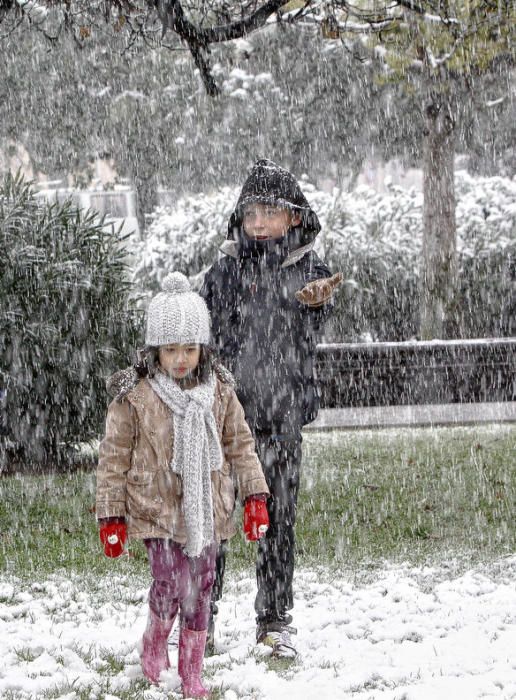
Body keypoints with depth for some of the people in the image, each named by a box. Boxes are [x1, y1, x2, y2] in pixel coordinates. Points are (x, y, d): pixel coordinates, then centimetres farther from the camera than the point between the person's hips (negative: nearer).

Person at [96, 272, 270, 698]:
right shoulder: (135, 401, -7)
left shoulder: (220, 396, 2)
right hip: (158, 512, -3)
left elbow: (241, 447, 10)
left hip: (206, 513, 3)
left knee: (199, 592, 6)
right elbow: (114, 460, -2)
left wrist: (256, 498, 2)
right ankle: (156, 642, 15)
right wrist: (112, 516, -2)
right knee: (169, 585, -15)